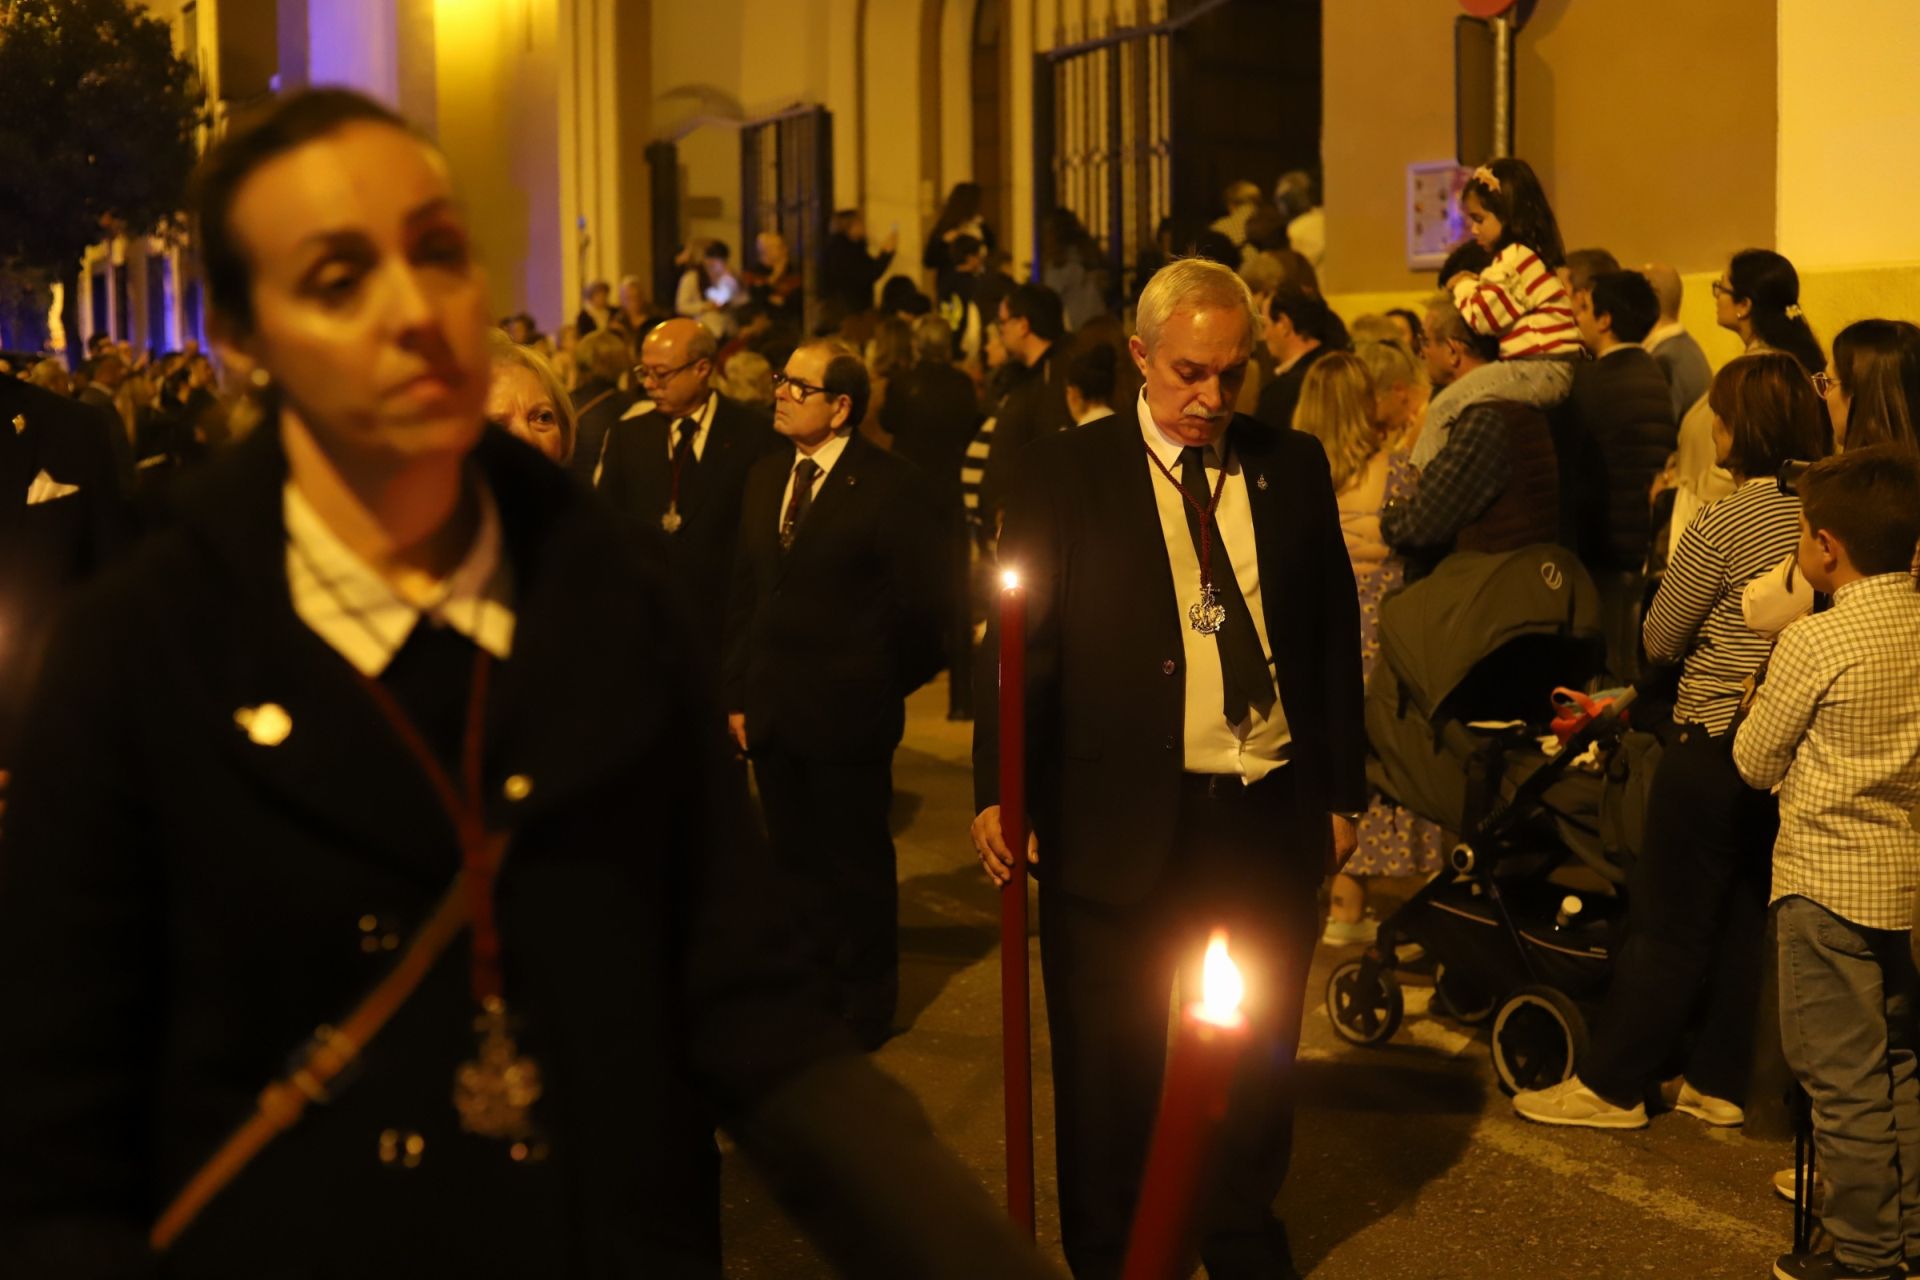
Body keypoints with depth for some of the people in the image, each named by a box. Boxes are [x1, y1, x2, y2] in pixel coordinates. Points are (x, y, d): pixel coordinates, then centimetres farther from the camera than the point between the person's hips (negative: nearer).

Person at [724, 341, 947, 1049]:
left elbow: (923, 609, -9)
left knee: (857, 866, 8)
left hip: (846, 717, -6)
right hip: (771, 714, 6)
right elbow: (745, 591, 11)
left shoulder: (892, 486, -11)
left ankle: (865, 1007, 25)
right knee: (795, 860, 14)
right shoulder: (765, 477, 9)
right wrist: (738, 693, 7)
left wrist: (877, 687, -1)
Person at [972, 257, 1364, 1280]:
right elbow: (1021, 640, -4)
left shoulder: (1292, 467, 6)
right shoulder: (1062, 474, -3)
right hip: (1120, 823, -3)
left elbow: (1335, 635, 10)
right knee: (1111, 1071, 8)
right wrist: (1000, 793, -13)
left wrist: (1343, 792, 10)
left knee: (1259, 1061, 16)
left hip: (1270, 819, 3)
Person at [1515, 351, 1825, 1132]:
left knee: (1667, 923, 2)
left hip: (1713, 743, -6)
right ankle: (1717, 1083, 25)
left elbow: (1660, 641, -8)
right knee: (1740, 921, 16)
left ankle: (1611, 1087, 11)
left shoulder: (1725, 523, -17)